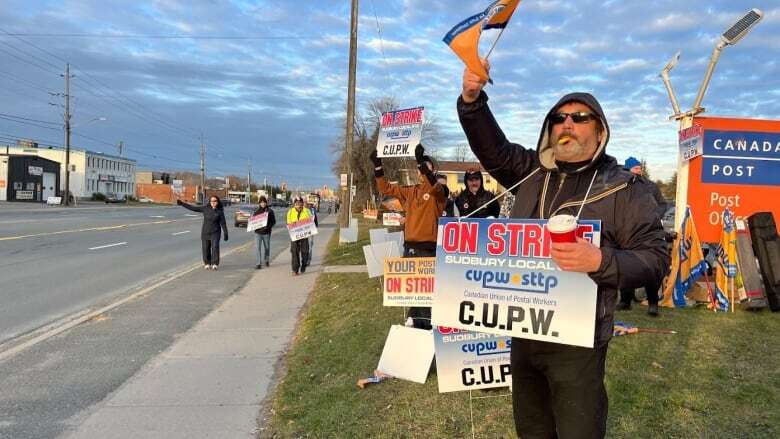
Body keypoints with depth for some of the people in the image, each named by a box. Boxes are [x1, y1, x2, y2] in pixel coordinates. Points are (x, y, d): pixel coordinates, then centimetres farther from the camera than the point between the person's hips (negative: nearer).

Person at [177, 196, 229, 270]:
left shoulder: (220, 211, -4)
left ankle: (215, 264, -11)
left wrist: (226, 234, -9)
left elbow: (223, 223, -5)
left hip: (215, 233, -3)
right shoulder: (205, 208, 2)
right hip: (205, 232, 3)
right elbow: (193, 208, 4)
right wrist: (182, 204, 2)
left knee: (215, 247, -16)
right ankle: (207, 263, 23)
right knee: (205, 248, 6)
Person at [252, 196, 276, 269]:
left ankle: (267, 260, 36)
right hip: (258, 232, 1)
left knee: (267, 247, 14)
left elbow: (273, 221, -1)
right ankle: (259, 263, -6)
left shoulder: (270, 211, 0)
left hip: (266, 232, -1)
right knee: (257, 248, -8)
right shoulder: (256, 211, 6)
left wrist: (268, 226, -17)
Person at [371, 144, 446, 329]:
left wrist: (422, 160, -39)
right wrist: (377, 165, 3)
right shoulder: (409, 192, 13)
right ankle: (414, 323, 25)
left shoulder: (438, 191, -3)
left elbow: (432, 185, -26)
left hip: (428, 248, -6)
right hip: (410, 247, 6)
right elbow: (386, 188, 13)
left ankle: (428, 324, 1)